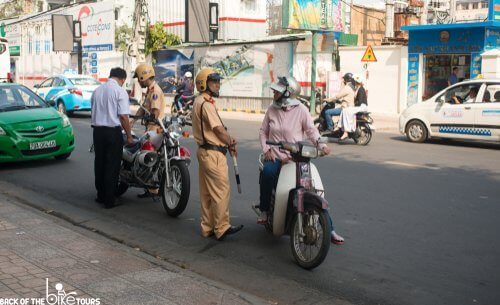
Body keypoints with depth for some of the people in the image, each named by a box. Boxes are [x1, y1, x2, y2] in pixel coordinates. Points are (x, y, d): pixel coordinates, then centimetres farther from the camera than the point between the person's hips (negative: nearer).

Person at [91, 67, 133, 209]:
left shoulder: (97, 90, 12)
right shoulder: (120, 91, -9)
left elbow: (93, 112, 18)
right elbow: (123, 116, -13)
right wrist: (129, 135, -6)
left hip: (97, 130, 6)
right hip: (113, 131, -6)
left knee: (99, 163, 14)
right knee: (112, 166, 0)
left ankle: (100, 195, 23)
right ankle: (109, 200, 3)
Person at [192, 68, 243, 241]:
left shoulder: (199, 102, 17)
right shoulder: (206, 103, -16)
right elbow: (219, 129, -16)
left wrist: (227, 139, 4)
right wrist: (231, 143, -2)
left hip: (204, 151, 11)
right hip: (213, 153, -11)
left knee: (207, 192, 14)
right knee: (222, 190, -6)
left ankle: (208, 227, 21)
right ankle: (221, 228, 0)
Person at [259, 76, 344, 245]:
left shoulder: (301, 110, -2)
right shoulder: (271, 110, 9)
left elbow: (311, 130, 0)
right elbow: (263, 132, 15)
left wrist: (320, 144, -19)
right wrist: (266, 149, -1)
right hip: (275, 157, 2)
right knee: (268, 172, -34)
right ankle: (264, 211, -16)